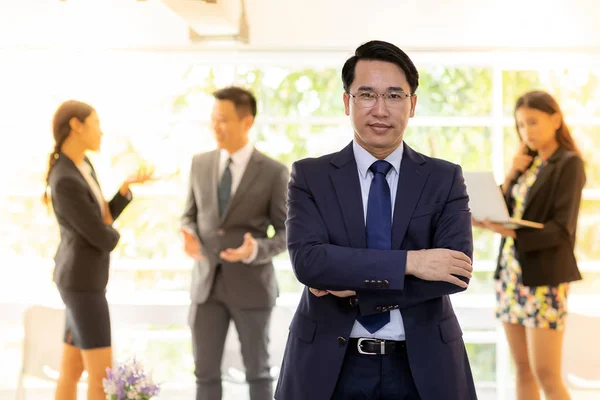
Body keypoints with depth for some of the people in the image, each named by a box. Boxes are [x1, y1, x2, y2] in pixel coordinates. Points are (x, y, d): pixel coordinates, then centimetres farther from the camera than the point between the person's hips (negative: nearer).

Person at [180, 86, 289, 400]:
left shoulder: (274, 173, -8)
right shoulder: (200, 164, 4)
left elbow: (287, 232, -4)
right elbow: (191, 215, 13)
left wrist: (256, 250, -24)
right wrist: (189, 236, -11)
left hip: (251, 284, -3)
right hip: (207, 283, 3)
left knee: (257, 371, 9)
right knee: (206, 371, 6)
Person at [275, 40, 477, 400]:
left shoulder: (444, 179, 2)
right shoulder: (310, 176, 0)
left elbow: (457, 271, -10)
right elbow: (308, 260, -15)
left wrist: (357, 287, -16)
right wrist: (408, 262, -21)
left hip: (421, 368, 1)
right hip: (331, 368, -1)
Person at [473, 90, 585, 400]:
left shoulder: (568, 164, -6)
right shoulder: (527, 164, 14)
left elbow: (562, 229, -16)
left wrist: (513, 233, -29)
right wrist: (511, 176, -3)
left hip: (544, 276, -7)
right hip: (510, 272, 7)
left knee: (546, 374, -7)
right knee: (523, 370, 9)